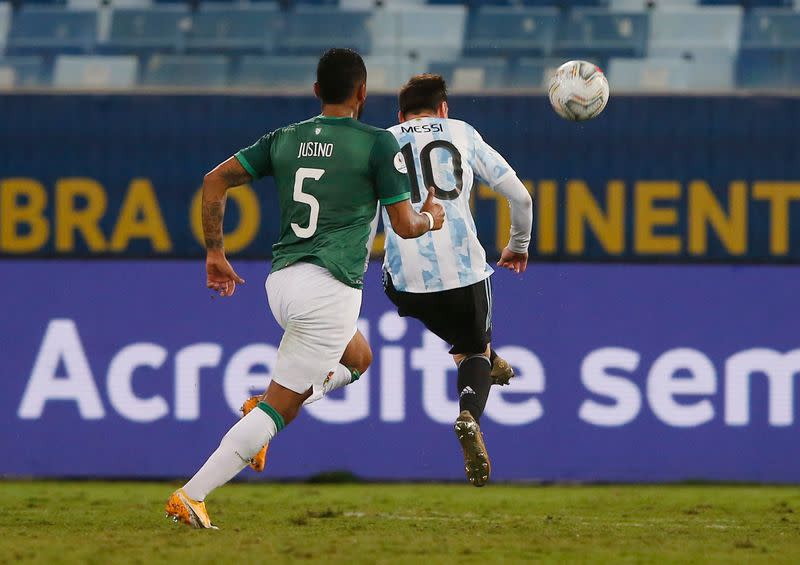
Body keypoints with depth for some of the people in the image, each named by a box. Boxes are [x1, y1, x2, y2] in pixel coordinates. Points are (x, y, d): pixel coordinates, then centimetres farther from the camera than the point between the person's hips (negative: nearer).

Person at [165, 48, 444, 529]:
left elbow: (215, 181, 8)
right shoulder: (379, 143, -3)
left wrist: (215, 252, 16)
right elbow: (404, 226, -2)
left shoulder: (286, 139, 12)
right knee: (278, 406, -5)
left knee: (357, 358, 30)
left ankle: (267, 415, 9)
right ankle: (191, 496, -15)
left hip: (282, 281, 7)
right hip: (330, 288, -7)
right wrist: (431, 218, 21)